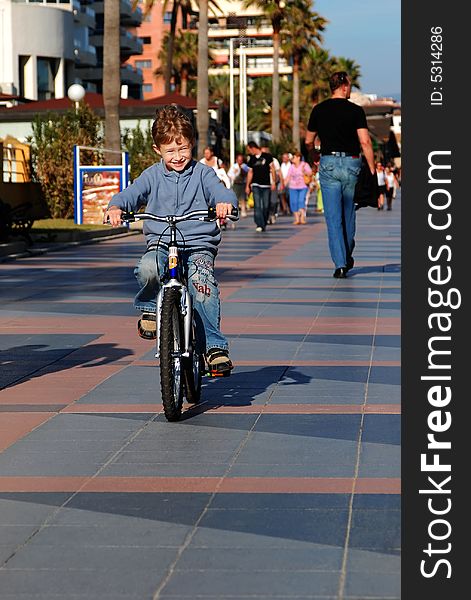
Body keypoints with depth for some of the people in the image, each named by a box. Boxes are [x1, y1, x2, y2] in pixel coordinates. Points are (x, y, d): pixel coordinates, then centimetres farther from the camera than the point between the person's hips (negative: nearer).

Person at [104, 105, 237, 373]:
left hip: (198, 246, -1)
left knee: (204, 286, -28)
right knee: (147, 268, -34)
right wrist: (116, 207, -27)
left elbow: (221, 191, -10)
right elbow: (131, 194, -3)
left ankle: (215, 345, -21)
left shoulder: (202, 173, 7)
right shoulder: (153, 175, 10)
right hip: (161, 244, 1)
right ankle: (150, 307, -2)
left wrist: (225, 202, -36)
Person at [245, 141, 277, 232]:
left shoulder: (267, 156, 0)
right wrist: (247, 186, 14)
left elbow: (272, 169, 1)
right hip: (255, 185, 2)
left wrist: (273, 182, -5)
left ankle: (264, 224, 14)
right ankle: (259, 225, -17)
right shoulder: (252, 159, 10)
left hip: (266, 185, -2)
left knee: (266, 206, 1)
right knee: (257, 205, -12)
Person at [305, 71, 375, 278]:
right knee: (349, 214, 17)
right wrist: (372, 170, -8)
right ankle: (347, 256, 30)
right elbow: (365, 141, -12)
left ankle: (340, 264, -9)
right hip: (351, 164, -1)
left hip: (328, 164, 1)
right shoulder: (355, 111, -4)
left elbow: (308, 141, 13)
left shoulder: (319, 110, 5)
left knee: (333, 218, -1)